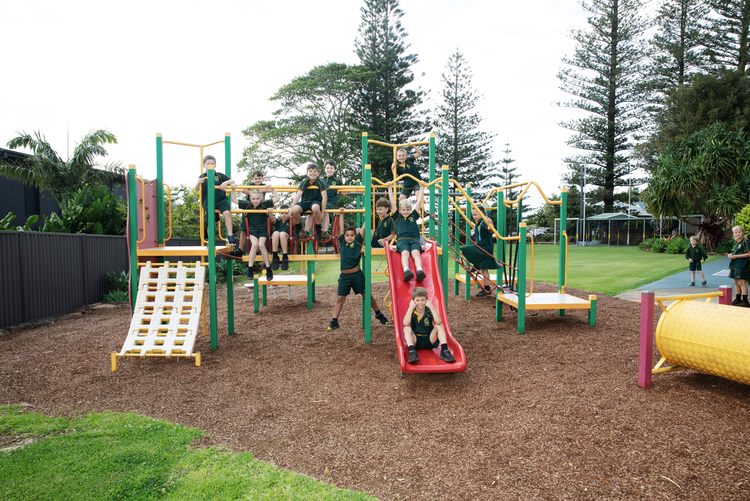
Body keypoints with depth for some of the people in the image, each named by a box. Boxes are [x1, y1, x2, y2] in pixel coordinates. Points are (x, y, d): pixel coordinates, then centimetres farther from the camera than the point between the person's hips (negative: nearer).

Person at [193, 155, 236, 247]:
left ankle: (230, 236, -26)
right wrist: (198, 183, -16)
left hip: (221, 200, -1)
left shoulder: (219, 175, 6)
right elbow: (195, 190, 4)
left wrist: (226, 182, -17)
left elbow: (233, 181, 3)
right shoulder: (202, 177, 7)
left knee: (227, 212, -29)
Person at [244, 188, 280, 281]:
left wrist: (272, 189, -7)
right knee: (254, 244, -27)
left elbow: (277, 199, -3)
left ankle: (268, 269, -16)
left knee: (261, 244, -26)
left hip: (263, 230, -1)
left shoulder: (264, 204, -2)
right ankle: (250, 269, -17)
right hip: (252, 230, 1)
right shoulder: (248, 205, 2)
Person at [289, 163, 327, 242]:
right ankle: (298, 227, 2)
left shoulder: (320, 183, -5)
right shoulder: (304, 183, -1)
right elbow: (298, 195, -8)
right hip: (304, 202, 2)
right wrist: (291, 208, -19)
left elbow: (324, 197, -13)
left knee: (315, 208, -42)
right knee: (295, 210, -32)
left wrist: (322, 212, -21)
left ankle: (318, 229, -17)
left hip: (316, 202, -2)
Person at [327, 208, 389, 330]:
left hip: (357, 275, -2)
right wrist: (341, 214, 8)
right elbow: (341, 228, 6)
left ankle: (379, 314, 26)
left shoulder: (358, 243, -2)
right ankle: (334, 321, 9)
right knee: (340, 298, 3)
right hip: (344, 276, 2)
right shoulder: (342, 243, 4)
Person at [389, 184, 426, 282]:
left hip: (414, 240, 1)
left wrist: (421, 188, 31)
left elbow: (419, 202, 27)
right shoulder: (397, 217, 19)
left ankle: (419, 271, -49)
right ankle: (406, 271, -53)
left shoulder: (413, 216, 23)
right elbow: (393, 202, 22)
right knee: (405, 252, -31)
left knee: (416, 252, -29)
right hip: (402, 240, -1)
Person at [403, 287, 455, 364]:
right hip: (415, 341, 0)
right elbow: (405, 323, -27)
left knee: (440, 326, -20)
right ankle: (412, 352, -42)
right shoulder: (411, 312, -5)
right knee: (407, 329, -26)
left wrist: (431, 307, -25)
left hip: (430, 341, 0)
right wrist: (411, 308, -25)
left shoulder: (429, 311, -6)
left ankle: (444, 350, -30)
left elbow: (438, 322, -27)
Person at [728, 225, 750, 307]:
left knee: (741, 283, -7)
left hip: (741, 266, -9)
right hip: (735, 265, 9)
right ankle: (738, 299, 22)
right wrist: (731, 255, 6)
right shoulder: (736, 242, 16)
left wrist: (736, 256, -16)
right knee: (736, 283, 13)